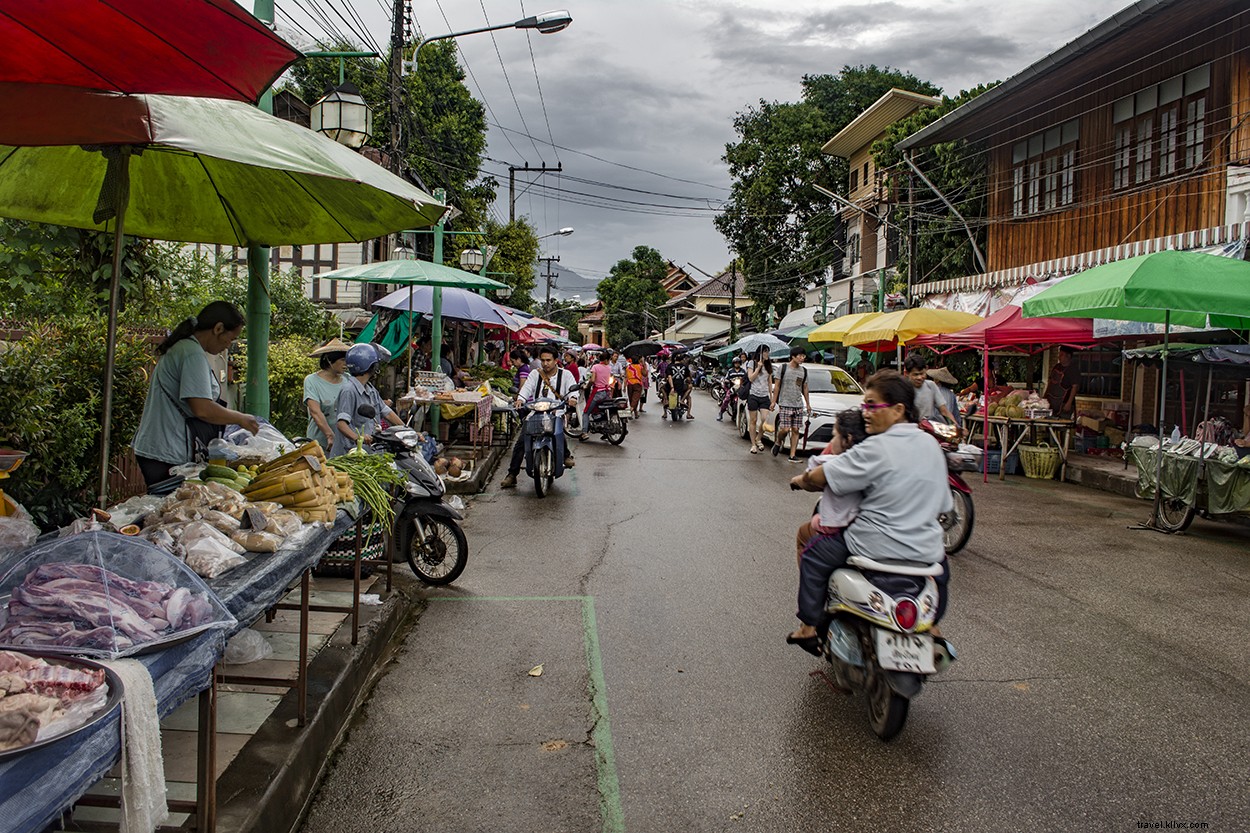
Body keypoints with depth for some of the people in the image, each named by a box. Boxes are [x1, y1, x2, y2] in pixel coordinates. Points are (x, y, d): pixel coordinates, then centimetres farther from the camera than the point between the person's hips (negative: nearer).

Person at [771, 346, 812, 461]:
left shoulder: (804, 371, 11)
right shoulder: (784, 367, -1)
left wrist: (808, 404, 14)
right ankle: (777, 443, 18)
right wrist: (773, 401, -4)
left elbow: (805, 389, 18)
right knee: (785, 429, -12)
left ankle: (793, 455, 3)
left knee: (795, 430, 0)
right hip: (785, 404, -4)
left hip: (798, 405, 4)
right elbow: (777, 386, 1)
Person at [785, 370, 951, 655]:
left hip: (879, 548, -7)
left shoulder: (876, 449, -17)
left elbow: (822, 477, -15)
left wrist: (801, 480, 6)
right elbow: (942, 505, 14)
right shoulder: (931, 444, 5)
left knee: (814, 556, 13)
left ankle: (809, 627, 17)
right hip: (928, 553, 7)